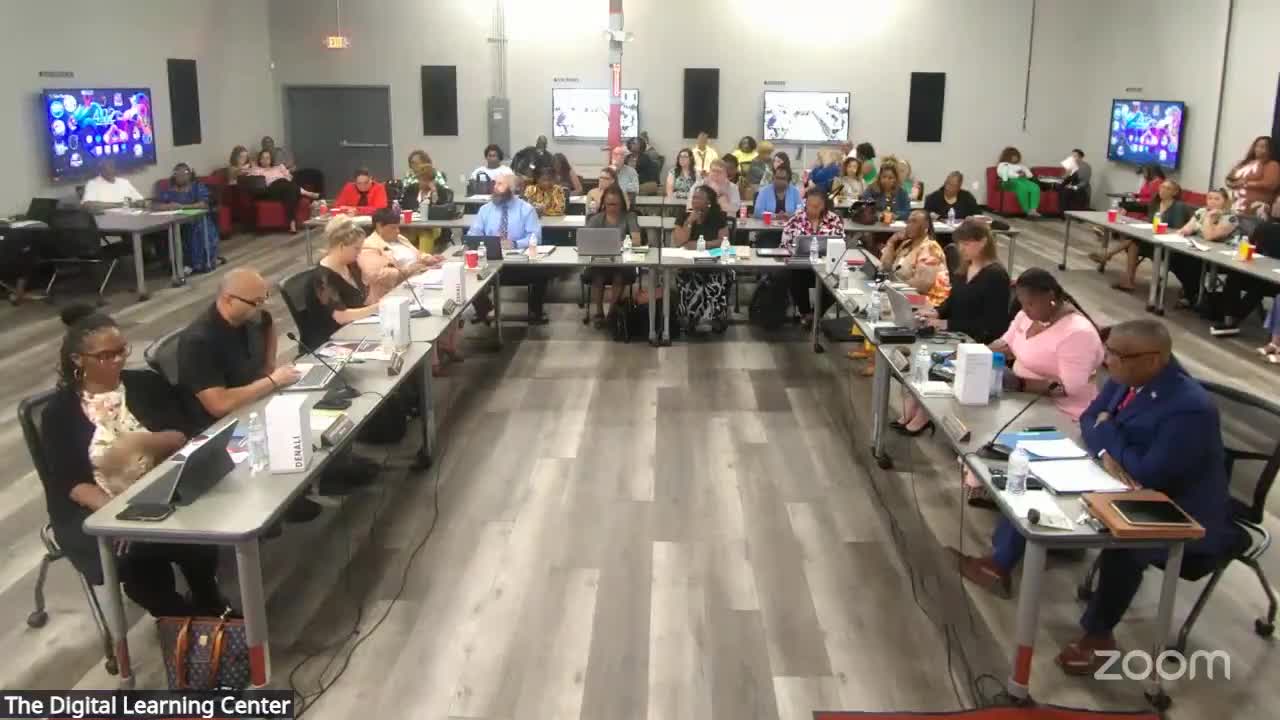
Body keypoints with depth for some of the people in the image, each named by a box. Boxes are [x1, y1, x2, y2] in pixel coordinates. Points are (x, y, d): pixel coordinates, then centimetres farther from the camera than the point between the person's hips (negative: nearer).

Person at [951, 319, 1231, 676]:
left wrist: (1107, 431, -18)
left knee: (1123, 540, -36)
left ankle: (1098, 636, -13)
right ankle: (999, 565, 9)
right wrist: (1106, 452, -19)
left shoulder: (1190, 408, -31)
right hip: (1127, 487, 9)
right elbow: (1090, 418, 3)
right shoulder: (1128, 376, -7)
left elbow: (1149, 475, -33)